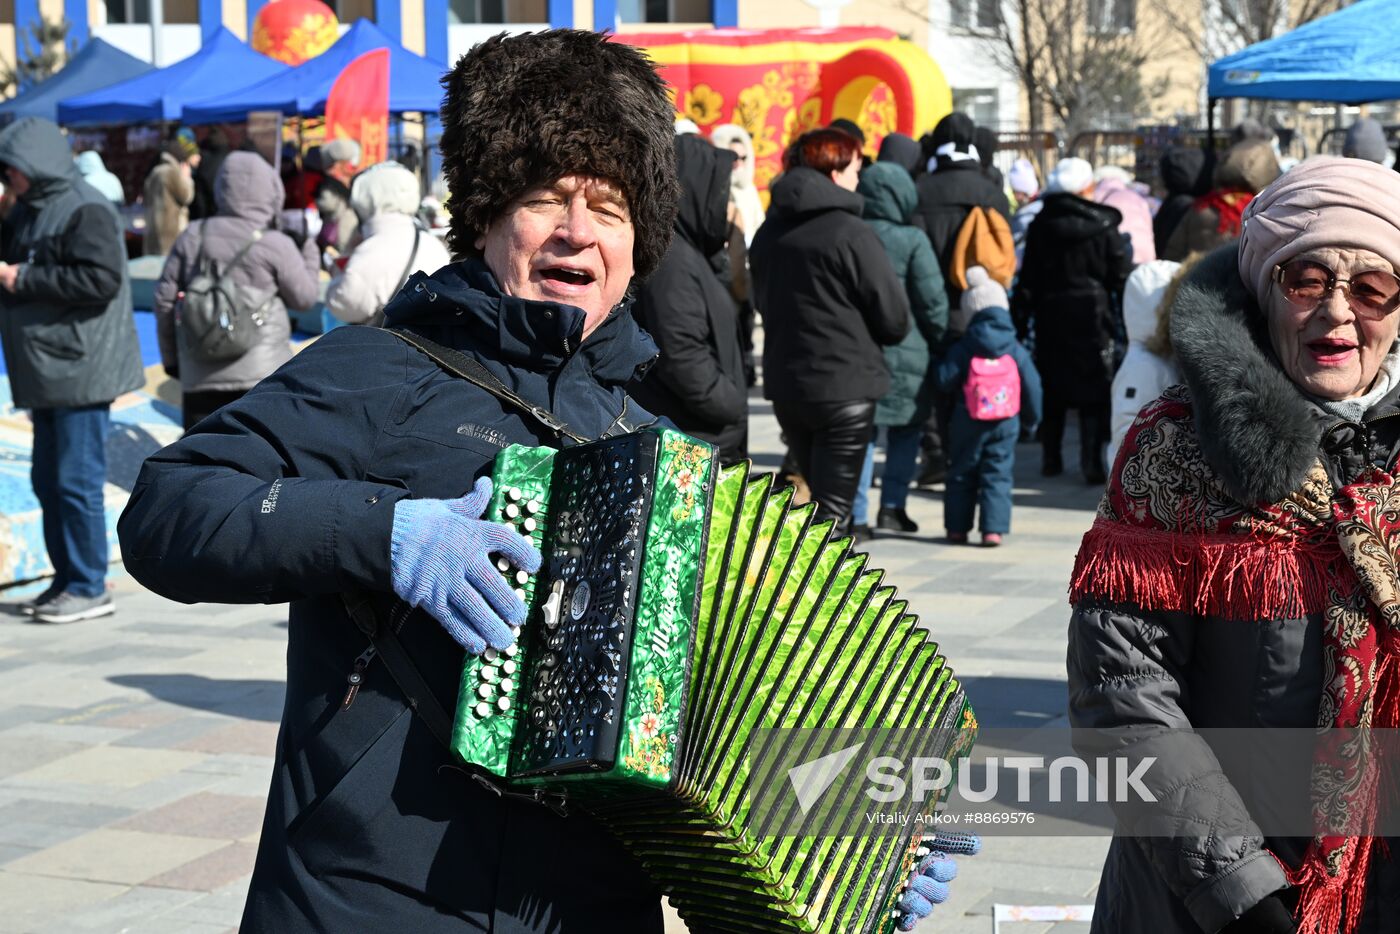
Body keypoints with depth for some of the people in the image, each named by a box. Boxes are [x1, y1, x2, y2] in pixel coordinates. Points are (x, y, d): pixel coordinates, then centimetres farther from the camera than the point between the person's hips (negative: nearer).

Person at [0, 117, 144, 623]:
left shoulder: (85, 210, -13)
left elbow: (101, 279, -23)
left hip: (80, 371, -10)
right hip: (48, 372, 10)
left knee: (78, 481, -6)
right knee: (48, 481, 13)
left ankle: (89, 588, 2)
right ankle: (67, 580, 22)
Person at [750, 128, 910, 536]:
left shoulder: (768, 232, 6)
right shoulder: (850, 233, -14)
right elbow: (894, 317, -11)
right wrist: (862, 338, 9)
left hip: (784, 384, 7)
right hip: (844, 387, -7)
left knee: (822, 498, 21)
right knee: (833, 511, -2)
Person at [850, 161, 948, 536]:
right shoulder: (912, 240, -10)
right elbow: (933, 300, -8)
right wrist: (939, 341, 6)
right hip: (903, 352, -3)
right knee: (905, 430, 13)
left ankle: (856, 514, 5)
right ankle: (892, 505, 11)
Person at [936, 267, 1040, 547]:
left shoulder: (963, 349, -7)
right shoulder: (1016, 351, 1)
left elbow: (945, 380, -10)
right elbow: (1032, 387, 3)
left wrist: (941, 362, 12)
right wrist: (1031, 419, 16)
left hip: (968, 422, -1)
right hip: (1006, 422, 1)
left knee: (961, 475, 11)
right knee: (997, 476, 4)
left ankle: (957, 528, 15)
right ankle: (994, 529, -5)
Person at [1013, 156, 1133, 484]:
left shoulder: (1039, 226, 1)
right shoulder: (1103, 227, -6)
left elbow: (1027, 281, 1)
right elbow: (1122, 275, -4)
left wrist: (1020, 321, 5)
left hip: (1050, 318, 3)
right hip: (1093, 318, -3)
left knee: (1052, 388, 12)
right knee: (1094, 394, 0)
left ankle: (1051, 459, 17)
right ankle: (1092, 462, -6)